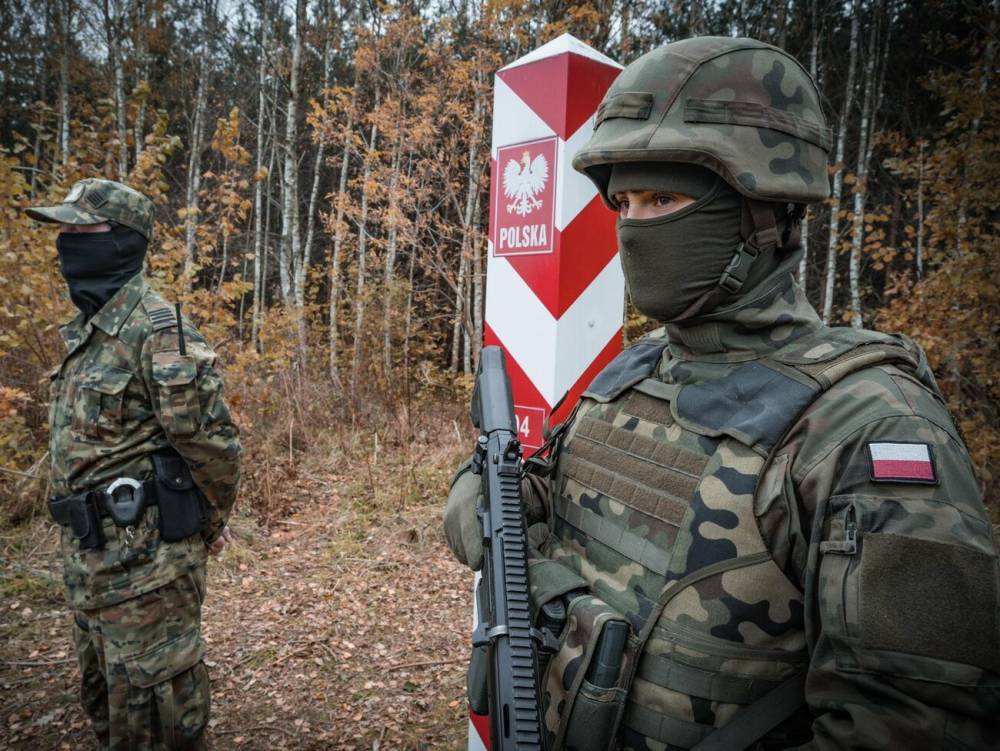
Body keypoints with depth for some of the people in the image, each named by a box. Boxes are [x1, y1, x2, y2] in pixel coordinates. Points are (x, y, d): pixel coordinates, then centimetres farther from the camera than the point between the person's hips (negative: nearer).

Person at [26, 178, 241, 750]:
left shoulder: (157, 331, -19)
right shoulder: (90, 329, 11)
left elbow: (212, 440, -20)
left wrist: (207, 525, -5)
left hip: (145, 558, -9)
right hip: (91, 554, 10)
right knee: (106, 704, 24)